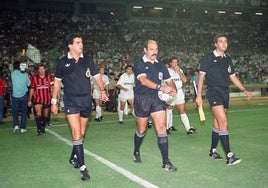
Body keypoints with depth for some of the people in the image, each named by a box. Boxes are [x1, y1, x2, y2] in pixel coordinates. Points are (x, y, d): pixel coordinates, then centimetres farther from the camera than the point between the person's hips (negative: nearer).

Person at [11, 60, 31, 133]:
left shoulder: (12, 74, -7)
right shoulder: (24, 74, -4)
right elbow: (28, 84, 3)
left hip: (15, 96, -1)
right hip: (24, 95, 1)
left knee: (15, 111, 11)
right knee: (24, 112, 9)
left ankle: (16, 125, -6)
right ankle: (22, 128, 11)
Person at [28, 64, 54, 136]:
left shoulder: (49, 77, 2)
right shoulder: (34, 78, -1)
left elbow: (52, 88, 6)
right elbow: (32, 89, 6)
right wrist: (29, 100, 6)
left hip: (47, 100, 2)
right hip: (38, 99, -2)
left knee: (46, 115, 13)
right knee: (38, 114, -19)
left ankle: (43, 127, 34)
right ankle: (39, 130, -15)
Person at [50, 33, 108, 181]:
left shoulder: (87, 60, 5)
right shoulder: (63, 62, -1)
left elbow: (97, 76, 9)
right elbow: (57, 82, 6)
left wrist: (102, 91, -6)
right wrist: (54, 102, 6)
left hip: (86, 99, 4)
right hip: (71, 100, -3)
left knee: (81, 133, 13)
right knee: (76, 133, -13)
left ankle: (74, 157, 35)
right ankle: (82, 167, -11)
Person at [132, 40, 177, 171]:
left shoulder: (160, 65, 9)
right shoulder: (139, 64, -7)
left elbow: (169, 80, 10)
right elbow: (143, 80, -23)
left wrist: (173, 89, -14)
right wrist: (161, 87, -35)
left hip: (157, 98, 3)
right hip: (142, 99, -3)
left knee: (162, 128, -8)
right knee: (141, 130, 10)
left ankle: (166, 162, -5)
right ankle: (136, 153, 38)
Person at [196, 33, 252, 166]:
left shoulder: (228, 59, 15)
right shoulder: (208, 58, -3)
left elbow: (233, 77, 20)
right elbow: (201, 77, -2)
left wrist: (245, 90, 13)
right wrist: (199, 95, -6)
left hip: (225, 93, 6)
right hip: (214, 92, -6)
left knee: (217, 124, 11)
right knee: (224, 123, -17)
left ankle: (213, 151, 24)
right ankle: (229, 156, -19)